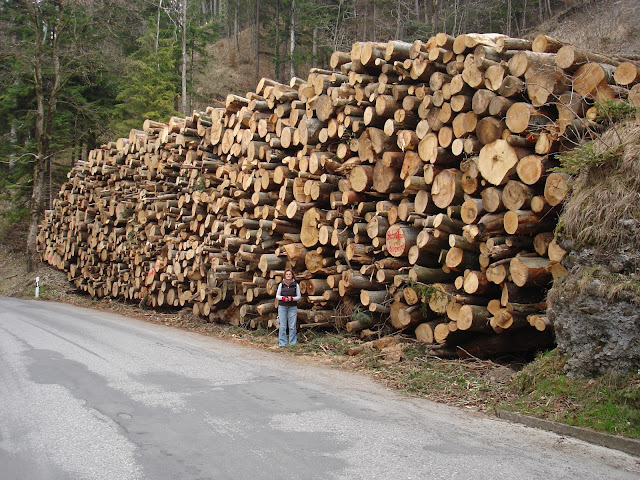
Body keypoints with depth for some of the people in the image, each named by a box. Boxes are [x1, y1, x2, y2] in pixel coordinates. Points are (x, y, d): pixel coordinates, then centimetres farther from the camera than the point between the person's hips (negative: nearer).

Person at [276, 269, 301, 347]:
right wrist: (283, 298, -10)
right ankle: (282, 343, 6)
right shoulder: (281, 284, 8)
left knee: (292, 326, -1)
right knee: (282, 326, 0)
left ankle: (293, 343, 6)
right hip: (282, 307, 1)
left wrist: (292, 298, -11)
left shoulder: (296, 285, 6)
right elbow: (277, 295, 10)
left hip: (292, 307, -1)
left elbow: (299, 296, 7)